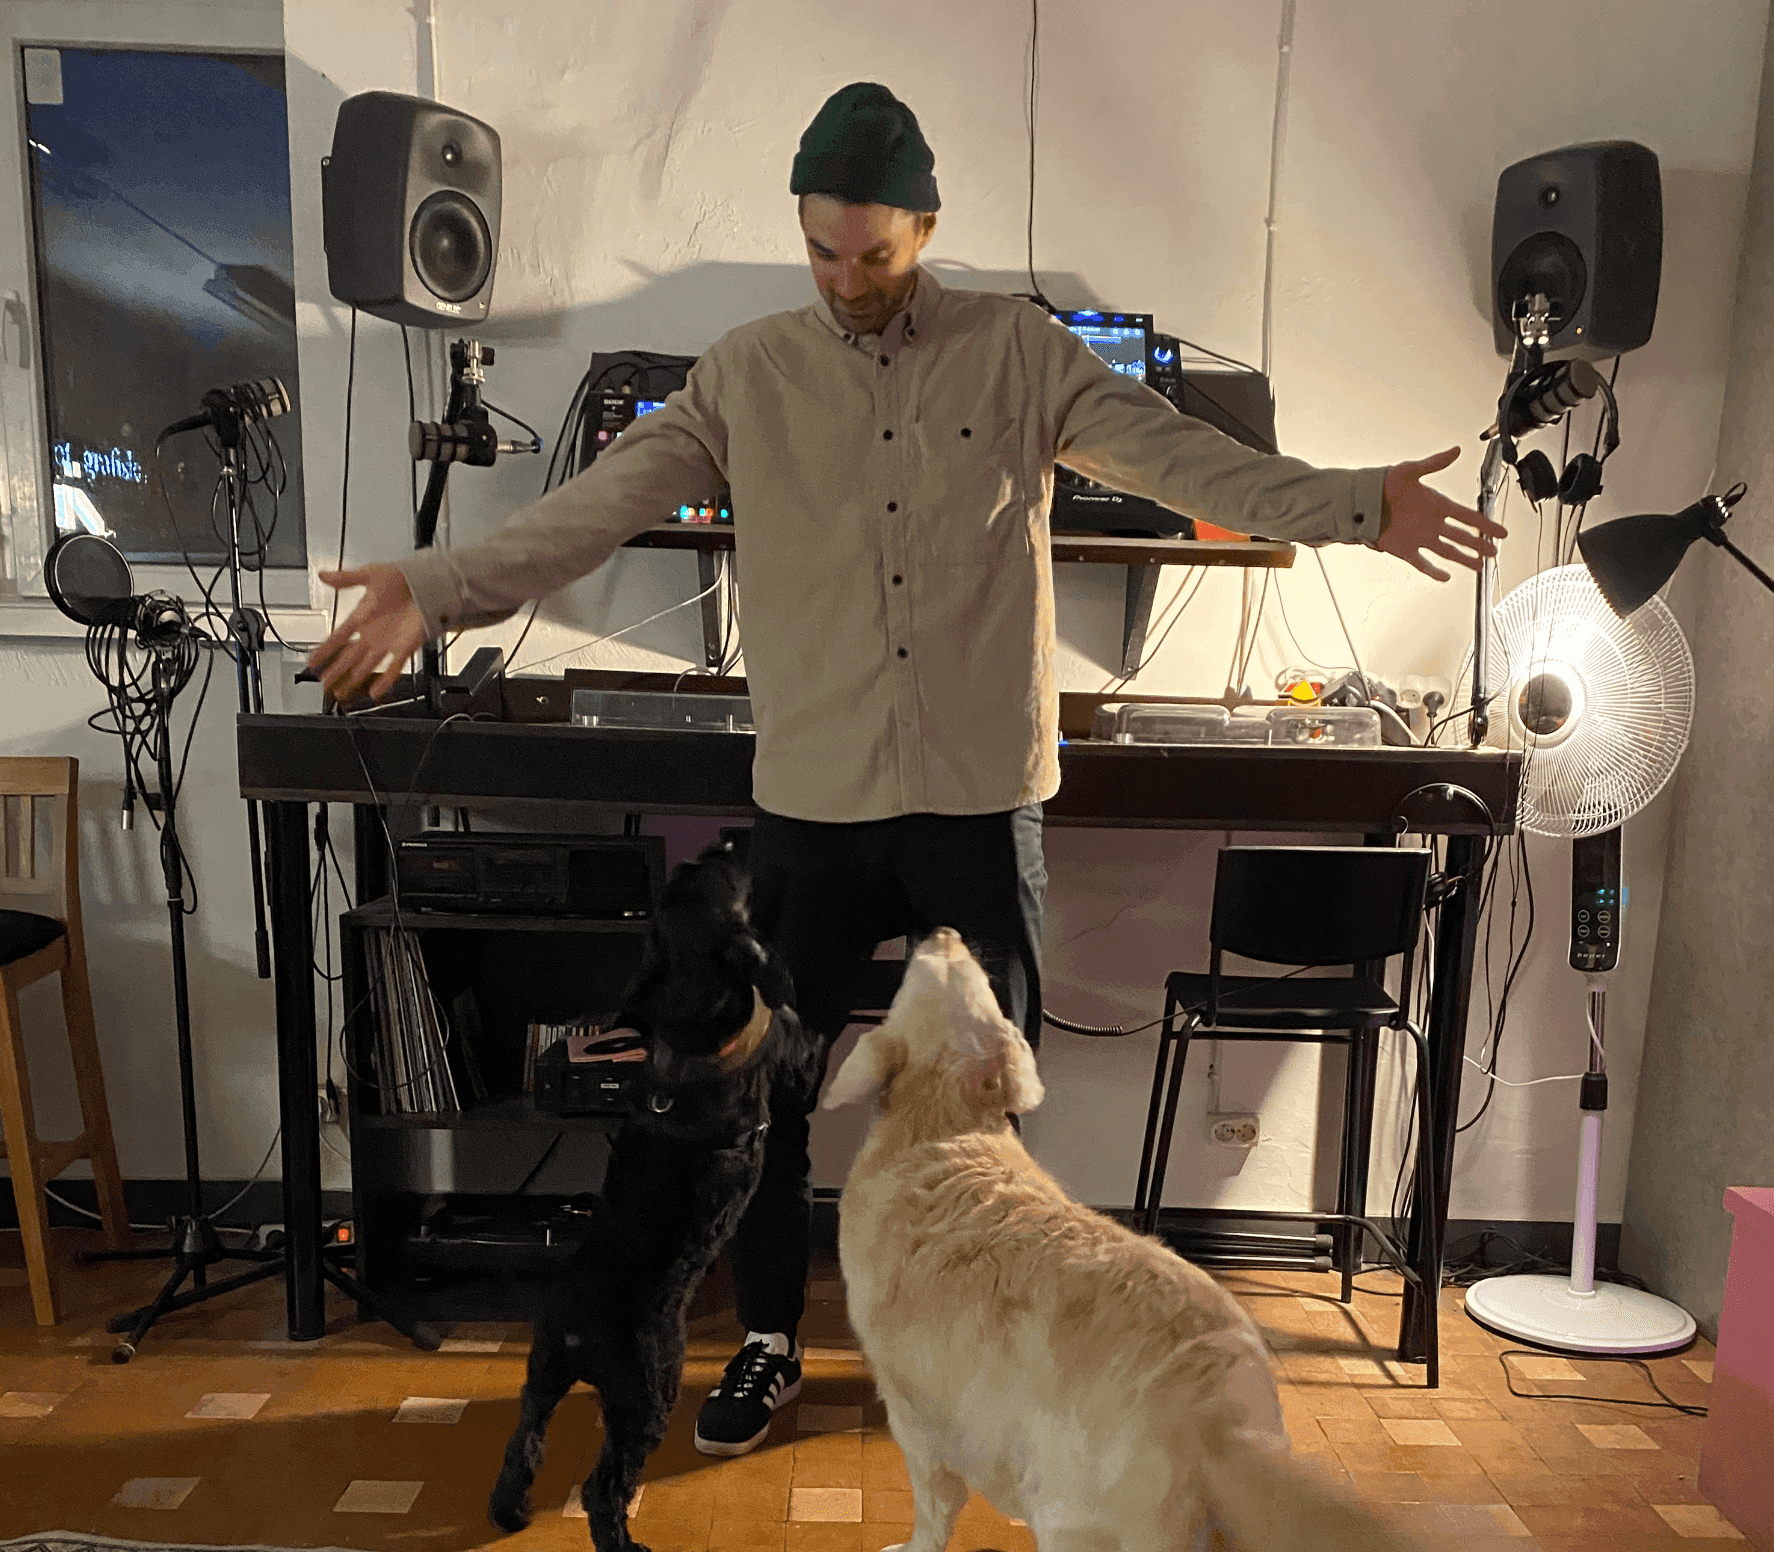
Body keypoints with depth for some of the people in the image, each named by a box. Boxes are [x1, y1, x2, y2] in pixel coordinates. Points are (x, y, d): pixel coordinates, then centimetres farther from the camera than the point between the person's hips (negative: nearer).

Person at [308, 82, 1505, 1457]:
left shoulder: (1017, 351, 2)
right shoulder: (749, 373, 3)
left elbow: (1173, 453, -6)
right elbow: (604, 501, -5)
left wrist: (1353, 505, -18)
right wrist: (440, 588, -16)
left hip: (981, 798, 0)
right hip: (813, 802, 1)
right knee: (763, 1091, 10)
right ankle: (769, 1343, 34)